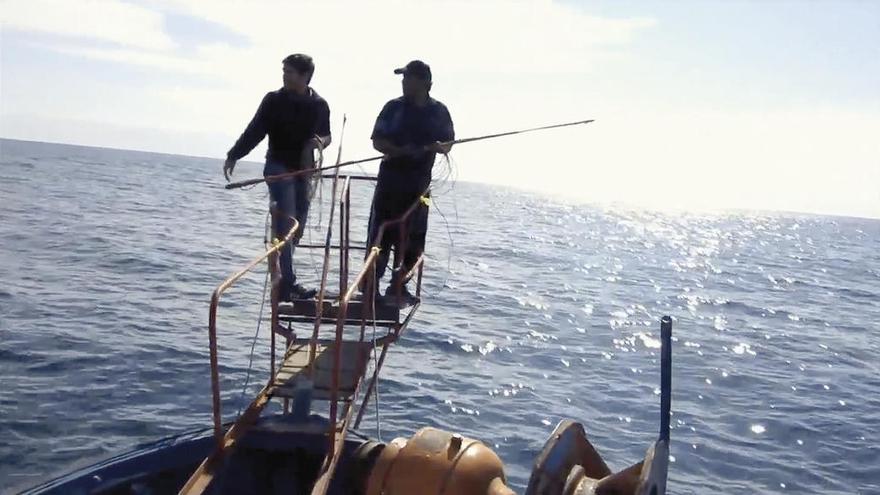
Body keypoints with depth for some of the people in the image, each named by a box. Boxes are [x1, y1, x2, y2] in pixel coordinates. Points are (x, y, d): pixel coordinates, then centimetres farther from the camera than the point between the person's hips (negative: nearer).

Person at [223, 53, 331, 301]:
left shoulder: (319, 105, 5)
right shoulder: (274, 100, -3)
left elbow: (326, 135, 14)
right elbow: (254, 131, -3)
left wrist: (320, 141, -9)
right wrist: (233, 156, -10)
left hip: (304, 170, 4)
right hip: (278, 167, -4)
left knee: (298, 226, 6)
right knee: (286, 224, -13)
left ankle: (283, 278, 19)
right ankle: (288, 284, -16)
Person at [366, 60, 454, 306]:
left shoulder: (439, 111, 5)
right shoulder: (394, 107, 0)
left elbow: (448, 143, 10)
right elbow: (377, 141, -3)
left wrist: (436, 147, -14)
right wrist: (402, 151, -20)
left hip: (419, 182, 2)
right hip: (390, 179, -2)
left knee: (412, 239, 6)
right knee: (380, 234, -3)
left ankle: (399, 286, 18)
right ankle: (370, 285, 6)